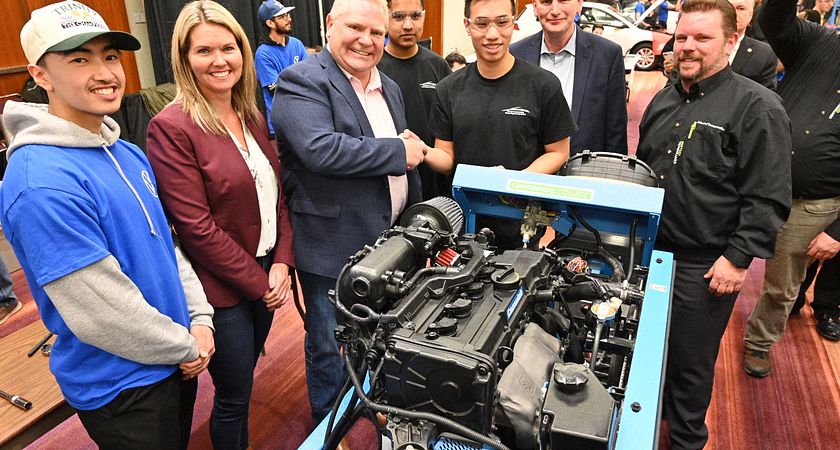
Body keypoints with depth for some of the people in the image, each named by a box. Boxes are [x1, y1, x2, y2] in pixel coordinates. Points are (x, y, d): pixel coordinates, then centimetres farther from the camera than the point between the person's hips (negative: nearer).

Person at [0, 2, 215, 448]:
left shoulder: (129, 154, 2)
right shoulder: (42, 183, -26)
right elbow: (102, 314, -26)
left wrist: (200, 318, -2)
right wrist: (188, 347, -13)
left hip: (178, 360, 8)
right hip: (121, 388, -8)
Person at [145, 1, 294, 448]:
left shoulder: (252, 117, 6)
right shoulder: (171, 127, -16)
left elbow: (277, 193, 7)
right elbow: (197, 228, -19)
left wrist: (281, 263, -5)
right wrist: (259, 281, -14)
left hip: (266, 275, 6)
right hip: (222, 289, -6)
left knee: (242, 383, 23)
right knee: (234, 398, 11)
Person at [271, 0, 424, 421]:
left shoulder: (389, 87, 11)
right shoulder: (302, 82, -14)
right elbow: (321, 149, -31)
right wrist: (397, 152, -22)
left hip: (387, 241, 8)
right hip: (332, 247, -7)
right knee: (330, 347, 11)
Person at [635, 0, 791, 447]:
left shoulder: (757, 107, -11)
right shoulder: (664, 100, 10)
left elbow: (767, 198, -14)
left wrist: (738, 258, -18)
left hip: (704, 266, -6)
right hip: (649, 250, 6)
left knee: (690, 361, 10)